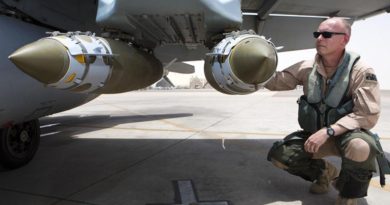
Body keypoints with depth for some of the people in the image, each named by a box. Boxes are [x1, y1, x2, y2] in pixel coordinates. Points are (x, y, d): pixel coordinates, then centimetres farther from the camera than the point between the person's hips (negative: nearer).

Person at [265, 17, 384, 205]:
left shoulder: (361, 72, -17)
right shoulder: (307, 68, -4)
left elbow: (368, 115, -22)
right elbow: (275, 81, -4)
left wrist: (328, 131, -32)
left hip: (346, 134, -4)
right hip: (316, 134, 4)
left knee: (361, 147, -39)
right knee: (278, 155, -11)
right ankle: (326, 172, 15)